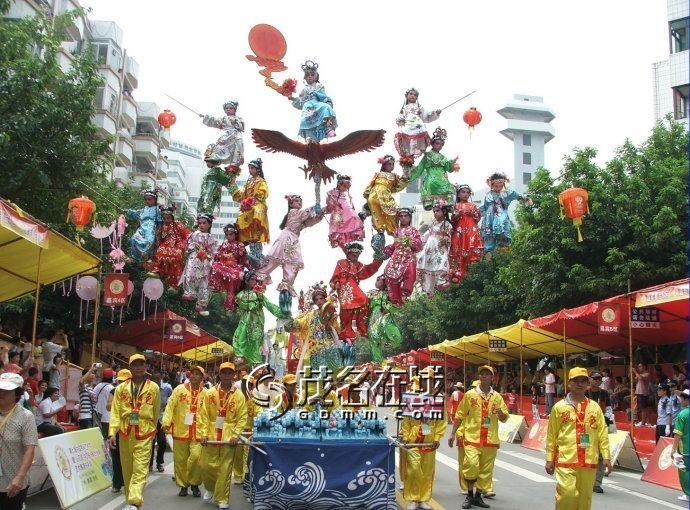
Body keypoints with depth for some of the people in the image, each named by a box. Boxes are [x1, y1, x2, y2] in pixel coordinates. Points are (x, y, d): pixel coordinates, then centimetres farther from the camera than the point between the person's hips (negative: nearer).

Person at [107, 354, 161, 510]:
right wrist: (112, 433, -11)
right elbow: (115, 412, 0)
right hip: (125, 434, 3)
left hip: (144, 435, -3)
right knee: (127, 469, 12)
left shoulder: (153, 388, -1)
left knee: (140, 470, -11)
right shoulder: (121, 388, 4)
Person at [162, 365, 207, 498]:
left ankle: (194, 484, 9)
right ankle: (183, 485, 26)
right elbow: (170, 406, -7)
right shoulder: (180, 389, -1)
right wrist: (166, 422, -19)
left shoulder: (205, 393, 1)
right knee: (180, 459, 8)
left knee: (196, 456, -13)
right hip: (180, 430, 1)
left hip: (198, 432, 0)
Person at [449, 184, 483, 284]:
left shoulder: (473, 205, 14)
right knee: (458, 253, -6)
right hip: (459, 232, -1)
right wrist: (458, 214, -13)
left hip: (471, 231, 1)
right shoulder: (456, 206, 9)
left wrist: (472, 214, -6)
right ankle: (457, 275, -5)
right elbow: (452, 219, 3)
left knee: (472, 252, -11)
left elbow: (478, 218, 12)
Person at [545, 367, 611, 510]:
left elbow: (603, 433, 8)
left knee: (585, 497, 8)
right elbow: (551, 435, 4)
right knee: (567, 494, -10)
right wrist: (549, 459, 2)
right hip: (565, 460, -3)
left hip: (589, 461, 3)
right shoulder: (559, 407, 1)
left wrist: (606, 457, 2)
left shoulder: (595, 407, 8)